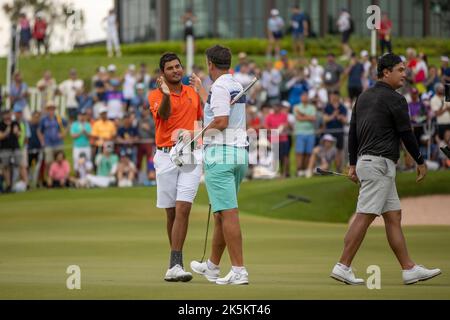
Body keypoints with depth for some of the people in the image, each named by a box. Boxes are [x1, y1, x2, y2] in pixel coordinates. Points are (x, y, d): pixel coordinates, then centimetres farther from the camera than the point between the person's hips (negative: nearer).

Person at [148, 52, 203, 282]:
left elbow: (201, 117, 28)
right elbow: (163, 115, -22)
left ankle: (175, 265, -17)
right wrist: (166, 95, -39)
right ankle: (176, 261, 19)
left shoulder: (193, 93, 12)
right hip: (166, 157, -1)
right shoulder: (155, 95, 0)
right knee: (171, 212, 5)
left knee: (183, 209, -13)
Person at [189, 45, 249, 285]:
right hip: (240, 152, 9)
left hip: (220, 154, -9)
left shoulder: (220, 87, -10)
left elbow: (221, 122, -19)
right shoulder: (237, 86, 16)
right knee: (222, 212, 18)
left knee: (228, 213, -11)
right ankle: (212, 266, 29)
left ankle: (239, 271, -16)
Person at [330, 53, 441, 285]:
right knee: (365, 217, -10)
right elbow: (406, 134, -7)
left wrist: (353, 164, 19)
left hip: (365, 160, 10)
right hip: (380, 162, -10)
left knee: (393, 216, 10)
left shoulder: (364, 97, 16)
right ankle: (343, 267, -12)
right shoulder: (394, 99, -9)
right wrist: (420, 162, 3)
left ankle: (409, 269, 9)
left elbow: (352, 132, 16)